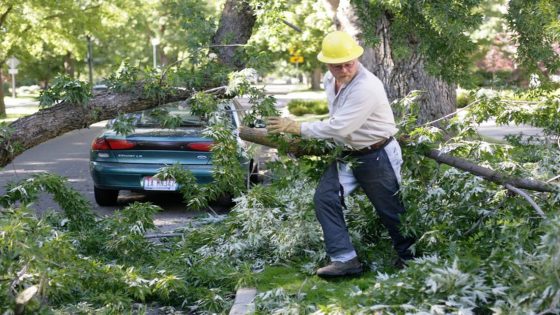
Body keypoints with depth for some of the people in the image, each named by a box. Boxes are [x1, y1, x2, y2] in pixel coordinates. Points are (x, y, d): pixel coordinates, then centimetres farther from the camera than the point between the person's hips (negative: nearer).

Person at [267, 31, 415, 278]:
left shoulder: (367, 87, -29)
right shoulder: (329, 80, 0)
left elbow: (339, 127, -30)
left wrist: (296, 128, -24)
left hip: (377, 156, -8)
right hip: (347, 154, 8)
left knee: (391, 209, 6)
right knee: (324, 197, -9)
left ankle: (408, 256, 29)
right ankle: (345, 259, -7)